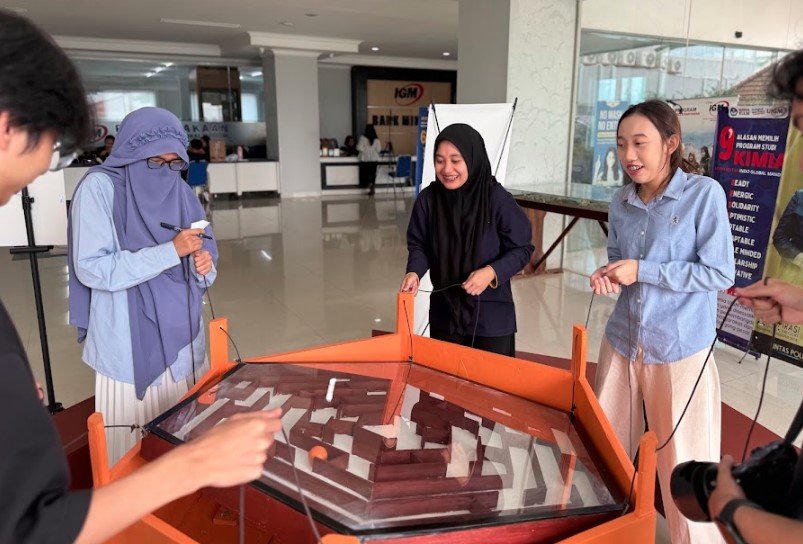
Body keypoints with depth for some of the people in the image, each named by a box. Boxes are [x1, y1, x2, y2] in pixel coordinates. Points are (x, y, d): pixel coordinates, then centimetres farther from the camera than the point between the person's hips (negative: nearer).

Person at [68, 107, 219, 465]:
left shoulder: (180, 192, 5)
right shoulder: (99, 188, -10)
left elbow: (202, 254, 10)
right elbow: (91, 268, -18)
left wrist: (203, 264, -14)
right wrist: (171, 250, -24)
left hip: (180, 337, 5)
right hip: (129, 345, -4)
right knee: (133, 447, 8)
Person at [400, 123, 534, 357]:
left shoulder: (498, 199, -16)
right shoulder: (428, 199, -7)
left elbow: (522, 249, -8)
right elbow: (419, 245, 4)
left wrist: (492, 272, -23)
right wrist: (414, 272, -16)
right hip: (444, 313, 3)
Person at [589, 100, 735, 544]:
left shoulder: (704, 193, -12)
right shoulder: (621, 202, 4)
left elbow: (720, 274, -14)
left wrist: (642, 271, -19)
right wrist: (606, 276, -9)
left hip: (680, 352, -5)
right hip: (621, 343, 6)